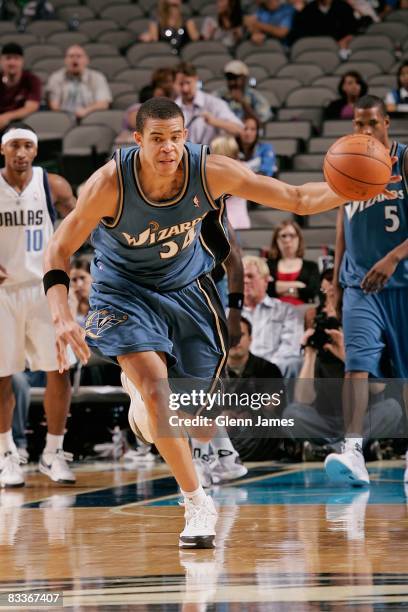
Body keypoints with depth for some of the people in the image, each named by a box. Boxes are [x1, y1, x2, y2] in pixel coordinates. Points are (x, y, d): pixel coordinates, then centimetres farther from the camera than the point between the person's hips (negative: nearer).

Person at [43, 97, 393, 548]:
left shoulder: (210, 171, -24)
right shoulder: (111, 182, -28)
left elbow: (299, 199, -18)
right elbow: (59, 249, -20)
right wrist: (61, 316, -35)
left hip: (186, 289, 3)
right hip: (124, 289, -3)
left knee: (200, 427, 5)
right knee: (156, 388, -26)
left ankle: (141, 395, 41)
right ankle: (197, 504, -11)